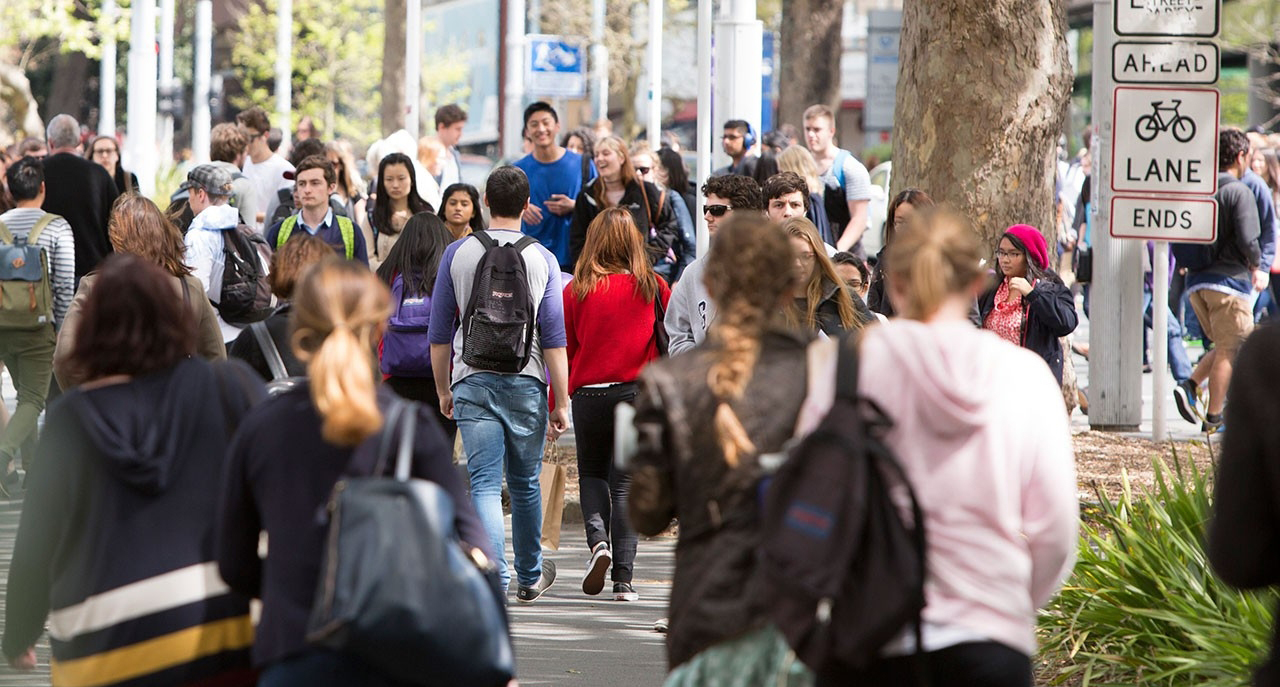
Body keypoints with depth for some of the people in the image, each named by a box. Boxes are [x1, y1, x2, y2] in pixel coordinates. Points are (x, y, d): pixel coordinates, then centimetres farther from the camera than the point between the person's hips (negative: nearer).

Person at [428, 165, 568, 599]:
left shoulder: (457, 254, 2)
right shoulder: (542, 259, 0)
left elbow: (439, 331, 5)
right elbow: (554, 337, -3)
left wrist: (443, 391, 16)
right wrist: (561, 402, 0)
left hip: (473, 381, 0)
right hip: (525, 383, 0)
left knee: (484, 484, -4)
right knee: (525, 483, 15)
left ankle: (493, 575, -21)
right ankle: (529, 576, 30)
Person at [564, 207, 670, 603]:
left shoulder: (577, 290, -4)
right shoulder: (653, 288, -1)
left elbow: (563, 348, 1)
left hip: (588, 392, -1)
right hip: (638, 392, 1)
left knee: (591, 474, 19)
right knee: (625, 482, 5)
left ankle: (597, 539, -7)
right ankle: (623, 577, -2)